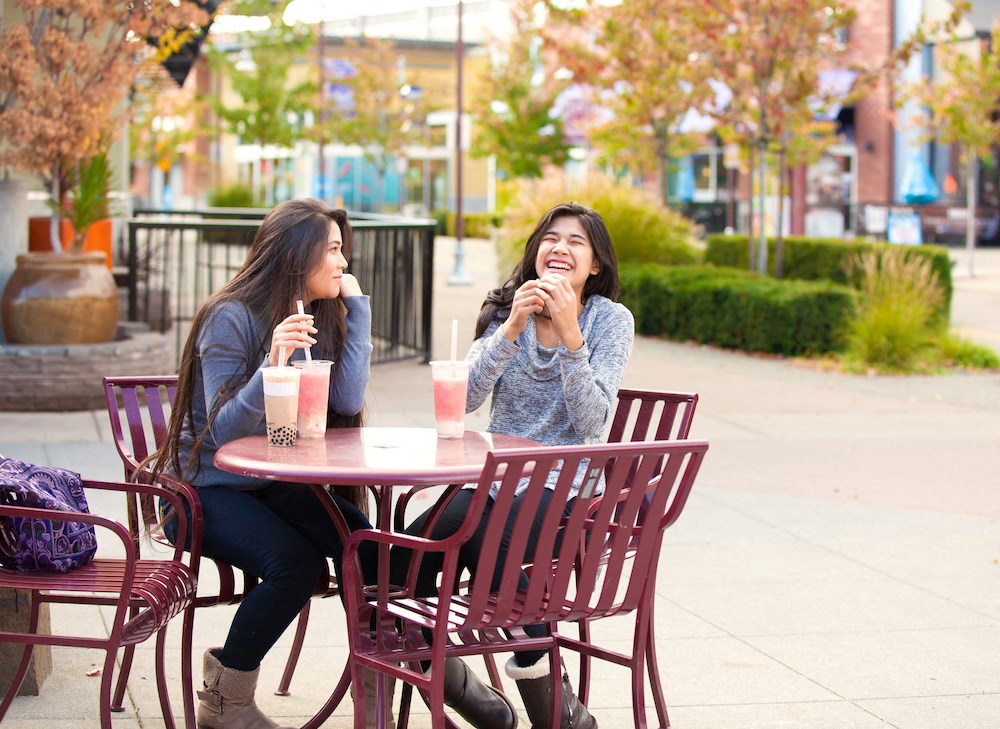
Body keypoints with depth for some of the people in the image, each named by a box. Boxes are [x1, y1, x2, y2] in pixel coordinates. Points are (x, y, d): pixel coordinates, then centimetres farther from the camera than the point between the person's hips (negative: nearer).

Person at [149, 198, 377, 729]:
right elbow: (223, 432, -20)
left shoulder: (322, 319, 6)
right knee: (294, 562, -30)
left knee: (364, 541, -23)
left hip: (276, 486, 6)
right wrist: (271, 366, -35)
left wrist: (356, 307, -5)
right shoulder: (232, 318, -15)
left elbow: (347, 401, -9)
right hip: (209, 487, -6)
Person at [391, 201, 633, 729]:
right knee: (409, 552, -24)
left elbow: (591, 423, -12)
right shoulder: (505, 310, 10)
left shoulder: (611, 320, 0)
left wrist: (569, 334, -20)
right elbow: (464, 399, -5)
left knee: (489, 544, -33)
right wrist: (511, 329, -16)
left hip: (563, 489, -3)